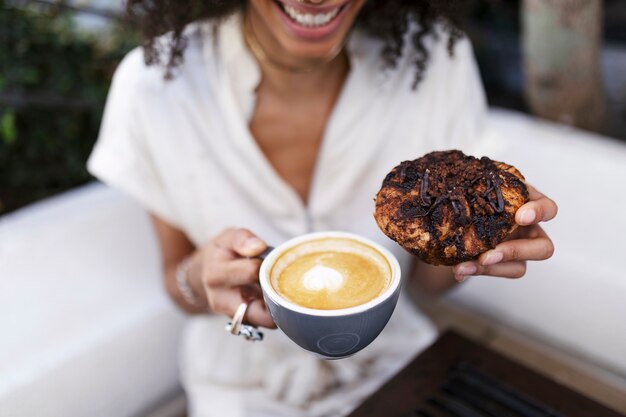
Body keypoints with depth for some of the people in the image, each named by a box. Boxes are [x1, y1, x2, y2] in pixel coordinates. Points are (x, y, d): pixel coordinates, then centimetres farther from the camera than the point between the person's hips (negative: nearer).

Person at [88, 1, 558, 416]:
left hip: (392, 367, 1)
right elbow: (179, 283, -6)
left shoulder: (437, 60, -18)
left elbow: (426, 276, -6)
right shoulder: (156, 81, -20)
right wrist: (203, 276, -28)